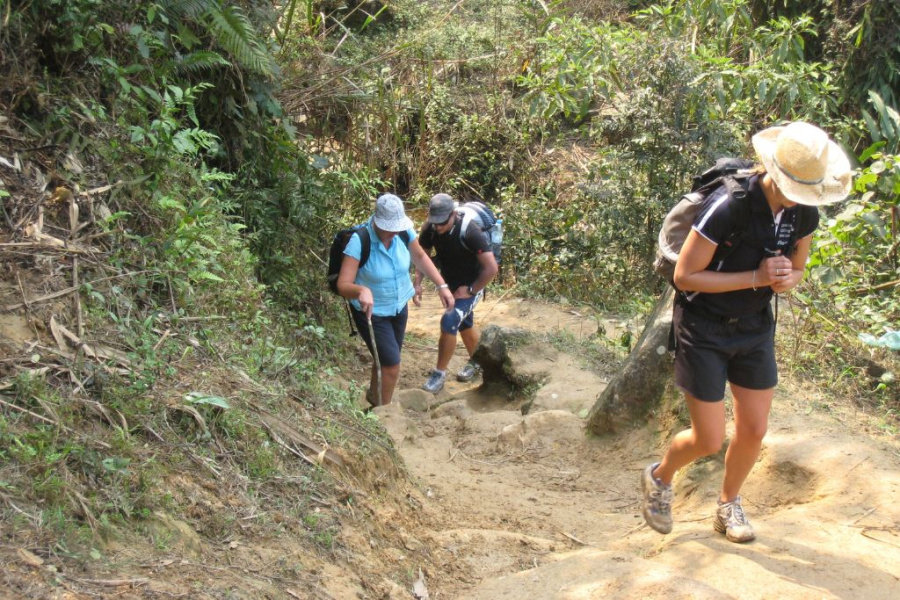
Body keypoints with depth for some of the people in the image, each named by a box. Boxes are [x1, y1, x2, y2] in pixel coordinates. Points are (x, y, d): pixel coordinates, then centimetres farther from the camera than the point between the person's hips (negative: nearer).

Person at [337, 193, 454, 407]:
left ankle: (374, 395, 51)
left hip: (399, 306, 6)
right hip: (371, 311, -6)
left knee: (386, 358, 23)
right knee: (392, 363, -8)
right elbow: (343, 285, -33)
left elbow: (420, 257, 3)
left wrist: (442, 286, -4)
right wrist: (361, 290, -55)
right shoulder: (359, 241, -31)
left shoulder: (404, 231, -17)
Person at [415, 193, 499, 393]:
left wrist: (470, 291, -23)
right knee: (464, 323, 22)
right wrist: (418, 283, -10)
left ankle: (439, 374, -3)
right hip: (451, 283, 6)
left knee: (449, 322, -18)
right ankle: (476, 362, 45)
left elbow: (491, 268, -31)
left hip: (471, 285, -6)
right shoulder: (430, 229, -15)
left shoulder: (470, 232, -32)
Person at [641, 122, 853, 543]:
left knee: (753, 430, 10)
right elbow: (685, 276, -22)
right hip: (704, 330, -6)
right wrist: (756, 277, -26)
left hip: (754, 329, 6)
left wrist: (788, 280, -15)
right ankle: (659, 477, 32)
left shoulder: (804, 213, -6)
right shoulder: (727, 207, -27)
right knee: (709, 440, -1)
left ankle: (729, 506, 37)